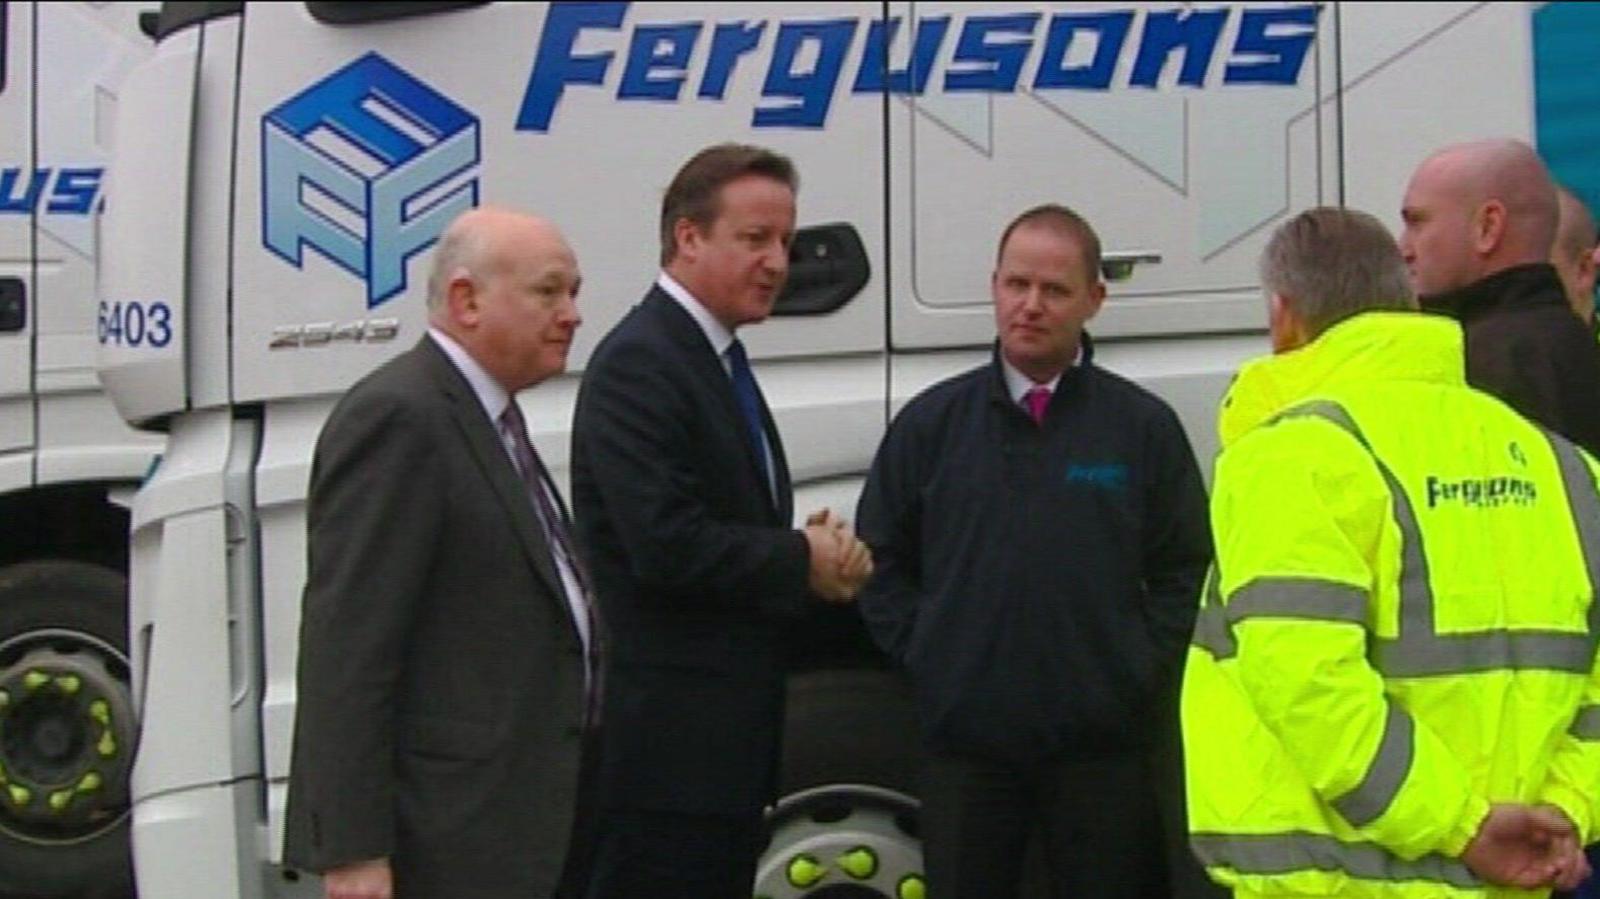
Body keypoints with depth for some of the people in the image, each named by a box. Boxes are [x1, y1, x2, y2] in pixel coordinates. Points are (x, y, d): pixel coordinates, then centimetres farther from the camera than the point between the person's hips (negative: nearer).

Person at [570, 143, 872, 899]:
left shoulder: (718, 359, 16)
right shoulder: (637, 364, -15)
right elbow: (666, 546, -24)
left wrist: (820, 553, -1)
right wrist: (804, 562, -11)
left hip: (726, 736, 10)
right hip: (666, 740, -10)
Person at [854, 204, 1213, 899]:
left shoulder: (1142, 425, 3)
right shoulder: (930, 423, 5)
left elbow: (1187, 570, 5)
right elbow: (881, 562, 10)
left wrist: (1145, 670, -4)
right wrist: (924, 657, 1)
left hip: (1103, 743, -1)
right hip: (964, 740, 1)